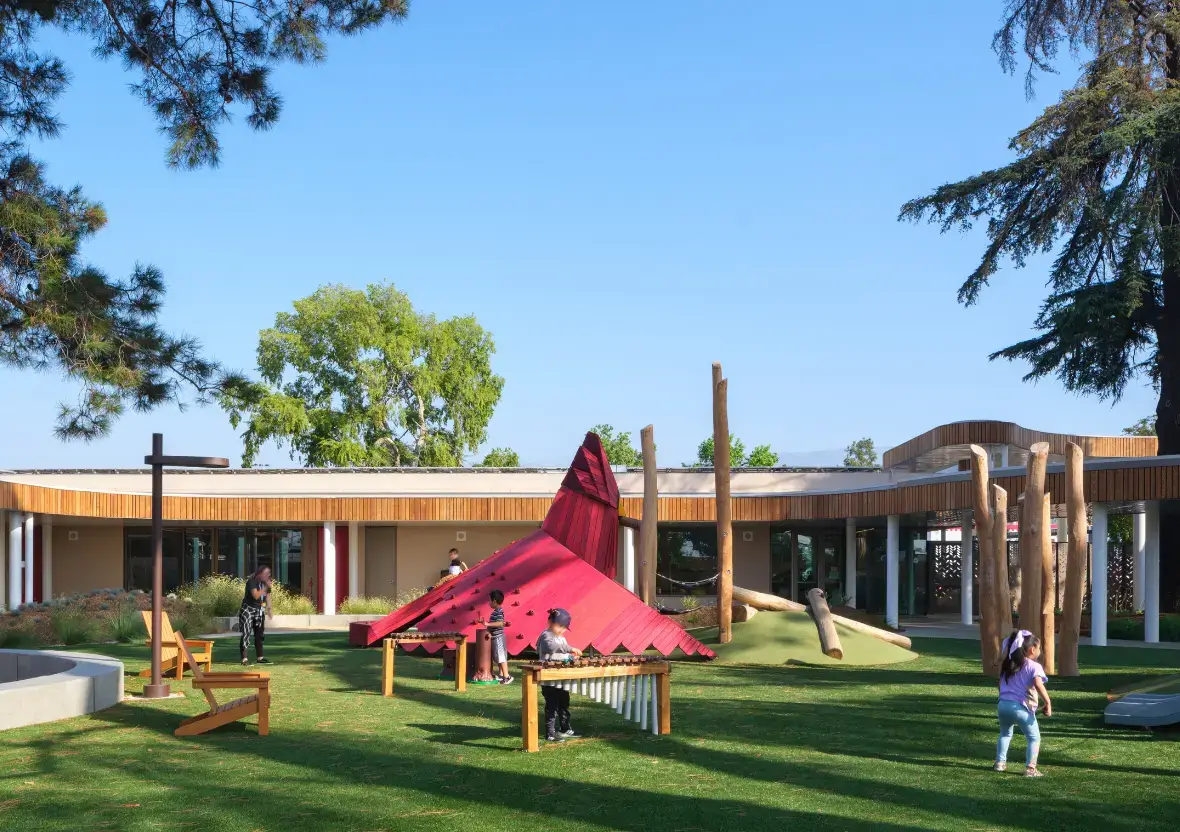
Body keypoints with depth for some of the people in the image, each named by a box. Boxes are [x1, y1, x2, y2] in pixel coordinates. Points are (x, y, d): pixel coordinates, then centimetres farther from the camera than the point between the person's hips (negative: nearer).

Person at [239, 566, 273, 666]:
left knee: (259, 634, 11)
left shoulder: (265, 583, 4)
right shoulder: (252, 582, -19)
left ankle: (260, 657, 18)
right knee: (246, 633, -10)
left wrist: (268, 608, 2)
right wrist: (265, 587, -28)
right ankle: (244, 658, -12)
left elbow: (267, 595, 12)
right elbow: (256, 595, -31)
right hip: (248, 610, -8)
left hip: (259, 611, 8)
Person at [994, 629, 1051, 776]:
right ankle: (1030, 768, -2)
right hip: (1021, 707, -6)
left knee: (1005, 734, 29)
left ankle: (1000, 762, 29)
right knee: (1034, 737, 8)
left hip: (1003, 704, 6)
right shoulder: (1034, 667, -5)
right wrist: (1048, 703, -20)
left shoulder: (1008, 665, 15)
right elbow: (1038, 684, -21)